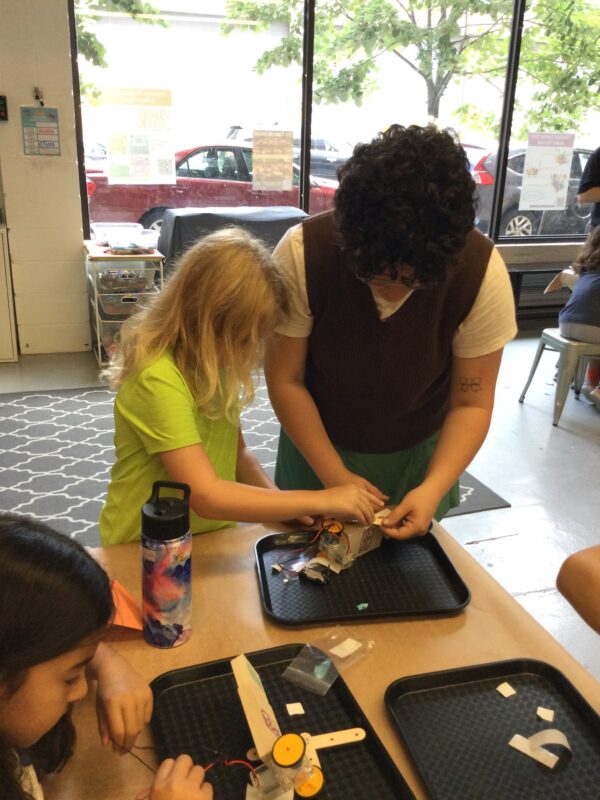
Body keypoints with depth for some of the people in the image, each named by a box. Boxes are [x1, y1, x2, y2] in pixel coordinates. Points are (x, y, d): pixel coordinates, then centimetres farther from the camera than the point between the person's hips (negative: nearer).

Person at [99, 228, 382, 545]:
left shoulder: (211, 362, 1)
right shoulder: (158, 379, -23)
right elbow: (207, 497, -28)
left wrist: (279, 501, -7)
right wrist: (322, 501, -24)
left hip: (209, 540, 6)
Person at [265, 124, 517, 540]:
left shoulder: (482, 270, -26)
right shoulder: (302, 253, -28)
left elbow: (471, 403, -16)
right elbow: (285, 379, -18)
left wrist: (433, 488, -29)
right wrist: (334, 475, -21)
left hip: (418, 455, 1)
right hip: (318, 446, 0)